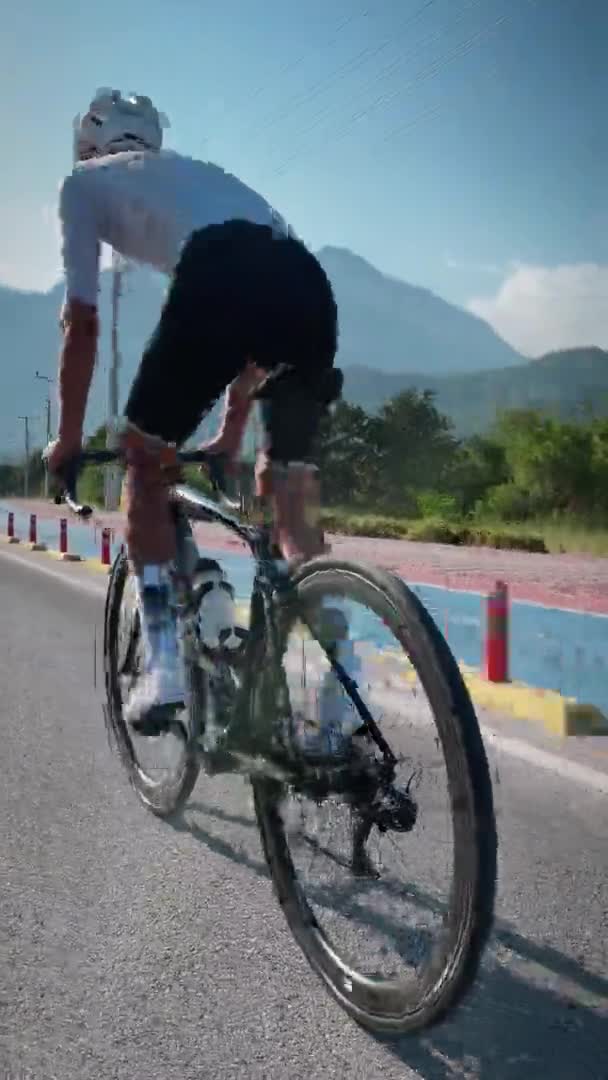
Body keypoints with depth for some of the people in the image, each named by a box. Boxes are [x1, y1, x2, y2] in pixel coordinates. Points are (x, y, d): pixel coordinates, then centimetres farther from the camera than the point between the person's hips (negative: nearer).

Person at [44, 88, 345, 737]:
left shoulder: (84, 181, 29)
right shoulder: (198, 173, 43)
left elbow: (81, 323, 22)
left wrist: (68, 438, 32)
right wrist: (229, 435, 47)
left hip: (218, 276, -5)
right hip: (309, 285, 5)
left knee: (144, 458, 15)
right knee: (287, 488, 17)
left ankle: (163, 666, 8)